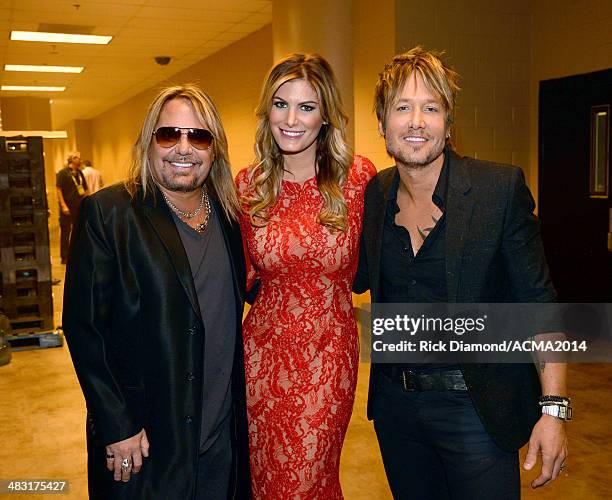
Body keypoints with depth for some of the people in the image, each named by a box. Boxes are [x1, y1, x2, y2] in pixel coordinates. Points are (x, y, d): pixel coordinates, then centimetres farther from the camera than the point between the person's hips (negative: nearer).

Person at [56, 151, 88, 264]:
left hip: (79, 207, 6)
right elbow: (58, 190, -12)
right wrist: (63, 205, -19)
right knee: (65, 232, 0)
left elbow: (85, 190, 18)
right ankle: (64, 257, 6)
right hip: (68, 207, -6)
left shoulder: (79, 173, 13)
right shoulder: (63, 173, -7)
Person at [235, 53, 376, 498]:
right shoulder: (249, 185, -1)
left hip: (329, 352, -2)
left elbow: (360, 270, 4)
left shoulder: (359, 176, -8)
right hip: (265, 349, 2)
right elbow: (244, 274, 7)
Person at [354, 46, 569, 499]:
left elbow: (539, 303, -11)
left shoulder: (501, 187, -12)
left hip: (475, 408, -4)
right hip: (396, 402, 4)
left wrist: (554, 408, -15)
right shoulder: (375, 194, 0)